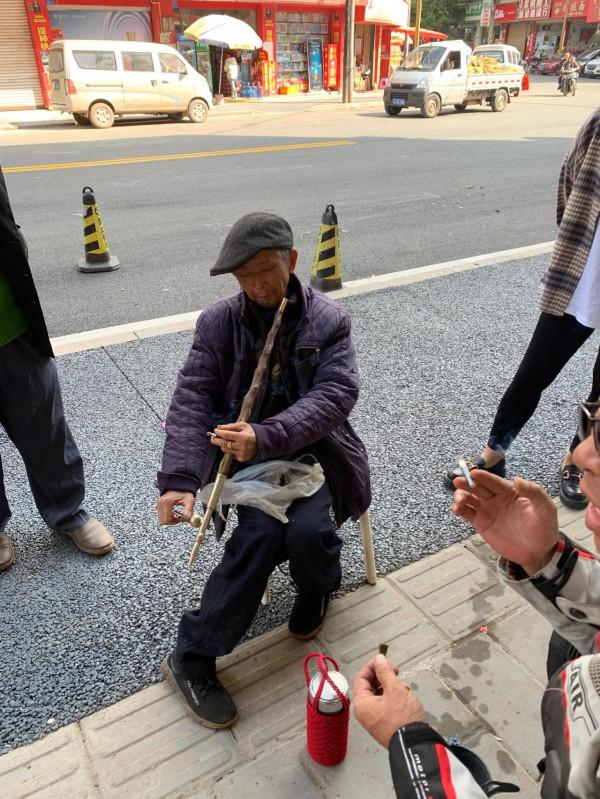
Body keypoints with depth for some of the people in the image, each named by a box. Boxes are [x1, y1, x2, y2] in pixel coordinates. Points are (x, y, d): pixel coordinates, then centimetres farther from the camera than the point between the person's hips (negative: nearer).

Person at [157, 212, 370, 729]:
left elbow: (335, 394, -16)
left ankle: (315, 592, 12)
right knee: (261, 534, -26)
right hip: (245, 455, 0)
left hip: (313, 450, 0)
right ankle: (191, 659, -4)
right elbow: (192, 399, -8)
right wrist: (180, 478, -23)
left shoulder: (328, 320, -4)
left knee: (307, 531, -27)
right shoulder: (219, 322, -1)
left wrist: (267, 436, -32)